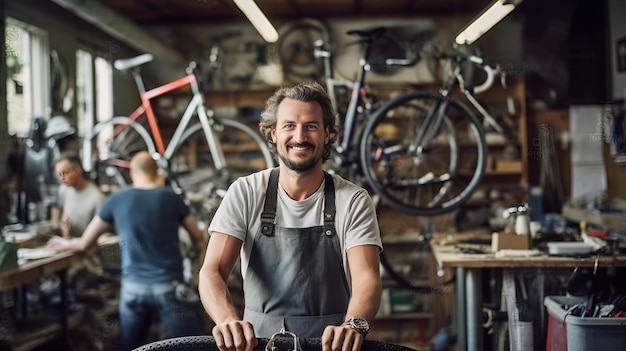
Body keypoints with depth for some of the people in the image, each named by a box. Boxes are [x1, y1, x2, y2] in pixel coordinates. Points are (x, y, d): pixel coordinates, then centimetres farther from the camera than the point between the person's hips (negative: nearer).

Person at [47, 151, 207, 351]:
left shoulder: (116, 200, 5)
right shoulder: (170, 198, 2)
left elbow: (85, 243, 15)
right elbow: (198, 238, 16)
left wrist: (66, 244, 36)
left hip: (133, 287, 2)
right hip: (170, 286, -2)